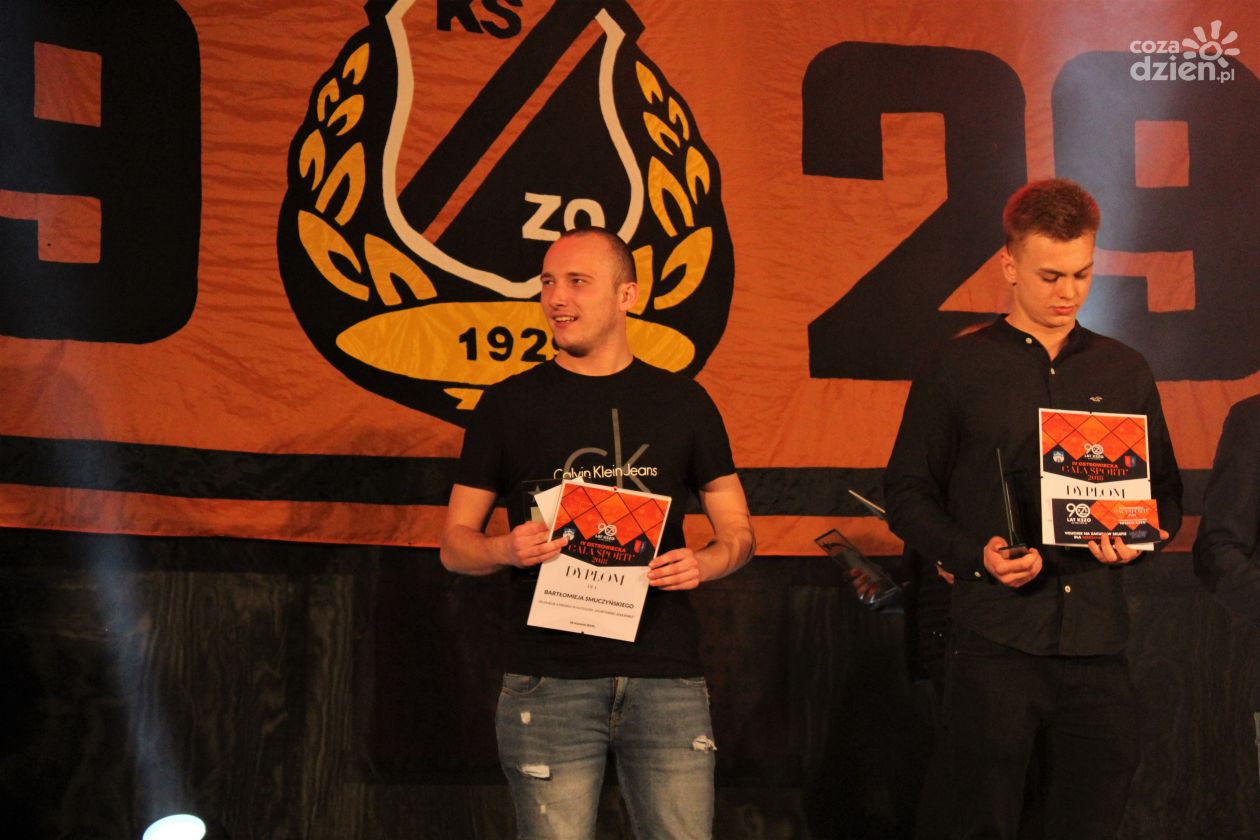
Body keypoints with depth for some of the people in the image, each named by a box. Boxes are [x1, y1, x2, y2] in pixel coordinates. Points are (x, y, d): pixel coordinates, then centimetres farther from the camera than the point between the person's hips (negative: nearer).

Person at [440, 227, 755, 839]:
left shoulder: (682, 402, 11)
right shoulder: (508, 405, 8)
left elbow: (738, 531, 15)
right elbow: (455, 544, 10)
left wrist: (705, 563, -8)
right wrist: (507, 549, -13)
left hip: (665, 674, 1)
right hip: (549, 679, -1)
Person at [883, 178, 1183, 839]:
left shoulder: (1126, 373, 15)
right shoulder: (956, 370, 6)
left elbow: (1166, 491, 19)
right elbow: (906, 494, 5)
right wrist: (976, 554, -12)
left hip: (1098, 642, 3)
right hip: (994, 642, -3)